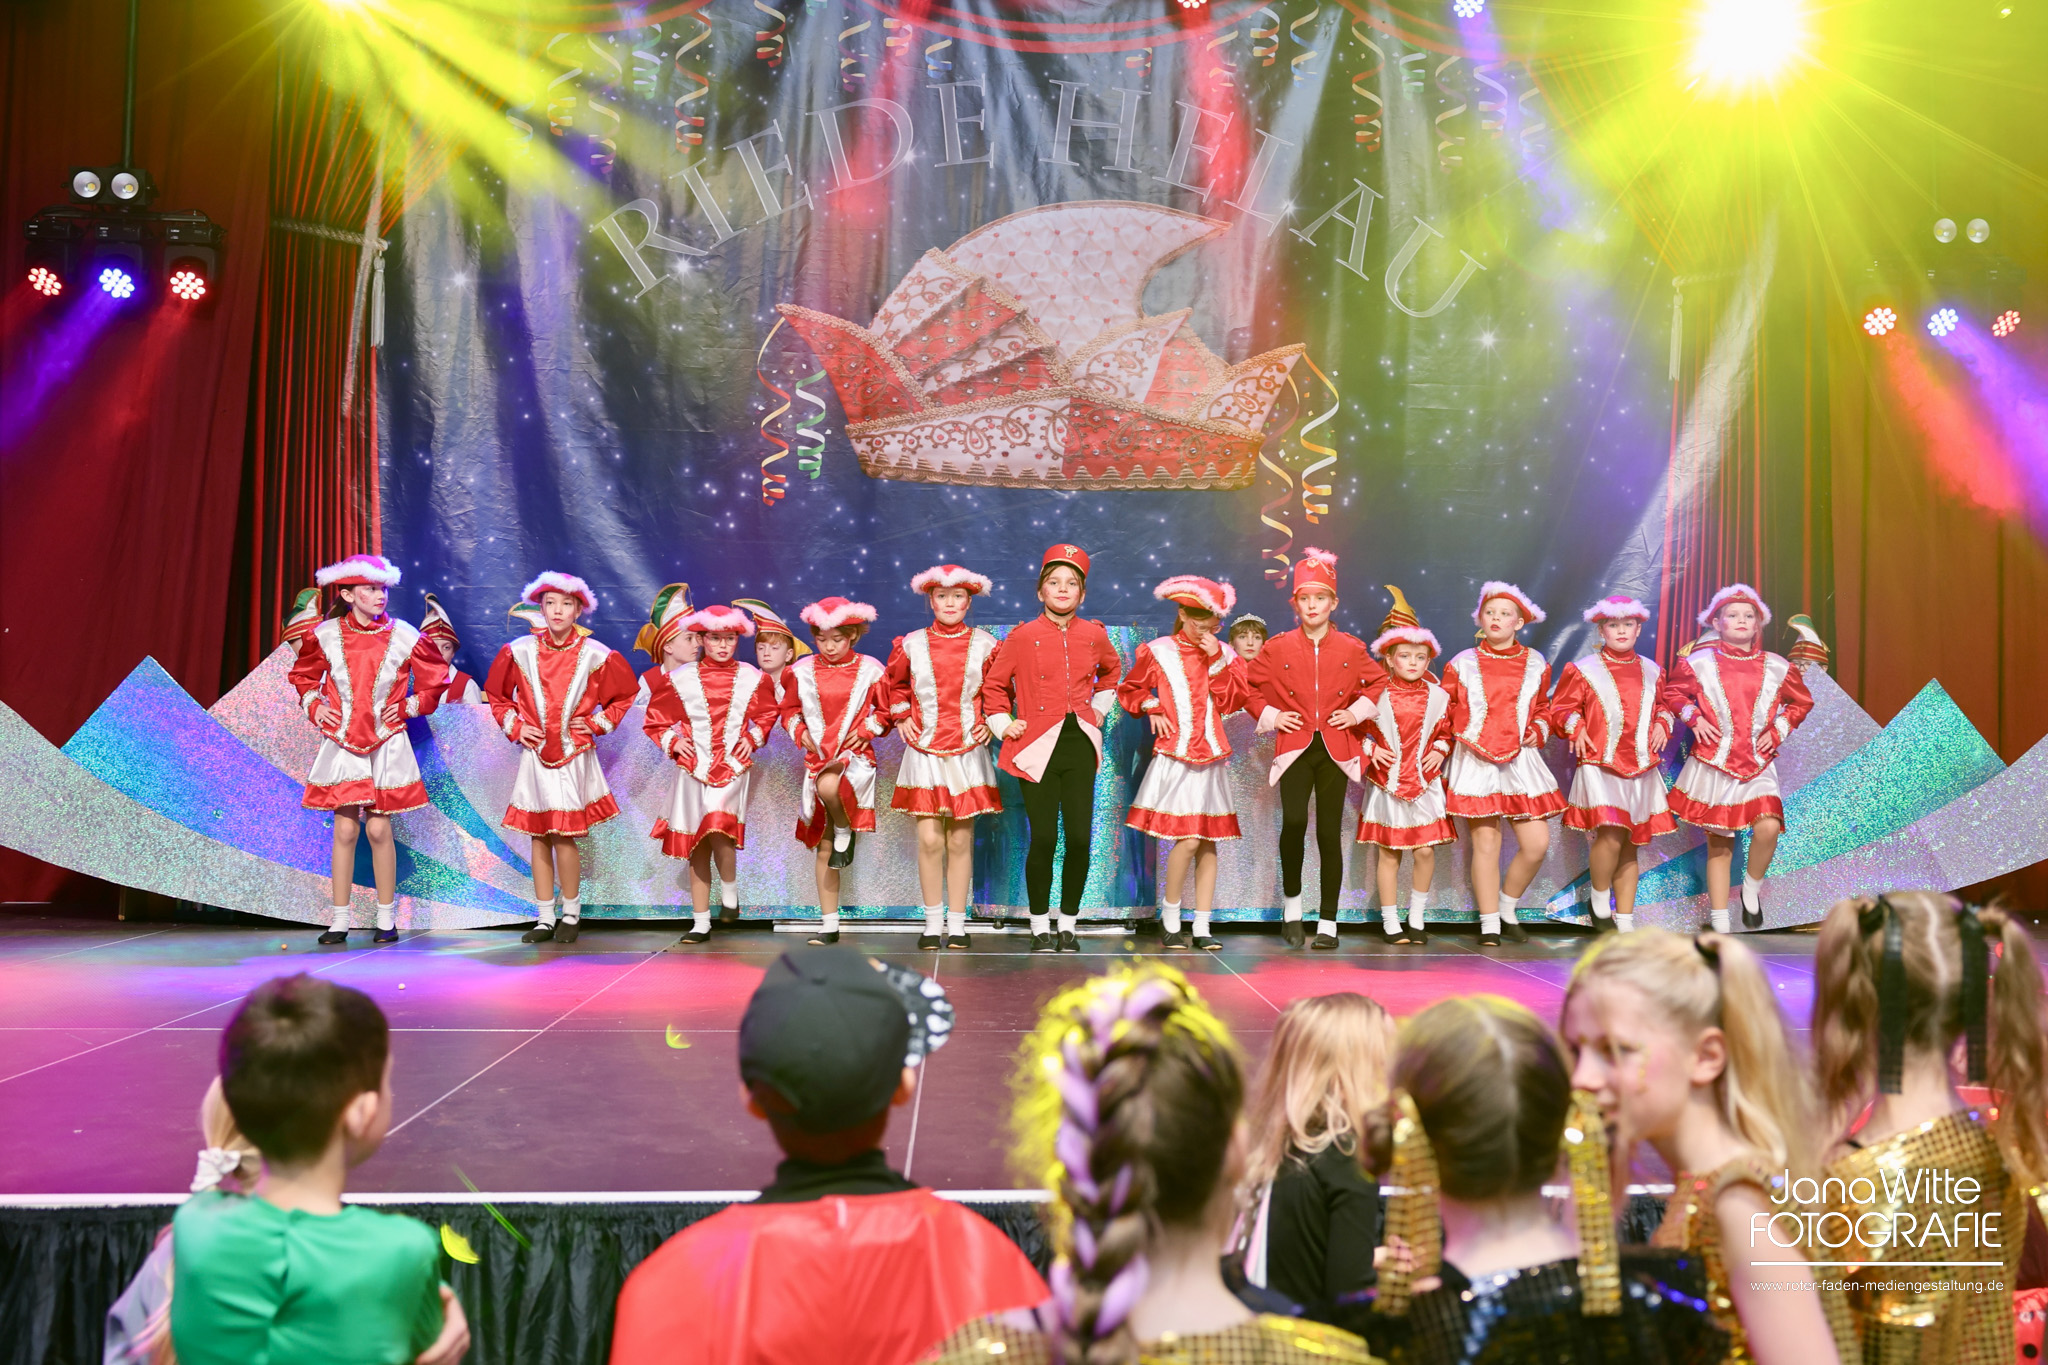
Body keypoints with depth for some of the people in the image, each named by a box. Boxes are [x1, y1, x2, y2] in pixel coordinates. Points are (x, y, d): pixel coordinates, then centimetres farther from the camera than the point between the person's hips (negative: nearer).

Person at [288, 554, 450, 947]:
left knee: (379, 829, 0)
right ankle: (339, 921, 8)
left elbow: (434, 678, 11)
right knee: (345, 829, 0)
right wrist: (314, 706, 3)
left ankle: (387, 920, 11)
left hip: (386, 745, 0)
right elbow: (303, 676, 17)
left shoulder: (402, 636, -3)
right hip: (341, 744, 0)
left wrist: (411, 706, 2)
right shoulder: (325, 635, -2)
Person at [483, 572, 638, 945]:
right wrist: (514, 727, 5)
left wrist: (598, 723, 2)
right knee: (538, 836, 5)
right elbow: (496, 694, 17)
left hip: (574, 756, -2)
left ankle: (571, 913, 9)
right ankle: (544, 918, 13)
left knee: (565, 835, -8)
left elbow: (624, 694, 12)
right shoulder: (520, 651, 1)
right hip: (535, 755, 2)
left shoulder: (596, 655, -3)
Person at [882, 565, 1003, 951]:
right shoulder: (911, 645, 2)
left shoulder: (985, 645, 2)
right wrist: (902, 718, 9)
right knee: (929, 839, -4)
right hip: (924, 751, 0)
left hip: (967, 751, 0)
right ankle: (933, 923, 6)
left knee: (960, 841, 2)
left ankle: (957, 924, 10)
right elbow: (895, 684, 20)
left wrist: (988, 722, 3)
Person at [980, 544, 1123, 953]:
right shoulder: (1023, 636, -1)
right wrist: (1002, 723, 2)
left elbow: (1111, 671, 29)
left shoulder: (1094, 635, 7)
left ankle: (1068, 926, 12)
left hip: (1080, 745, 3)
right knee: (1044, 838, -6)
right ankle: (1040, 927, 9)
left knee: (1079, 838, -3)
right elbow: (994, 685, 10)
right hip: (1037, 747, -2)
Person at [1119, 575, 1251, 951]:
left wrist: (1217, 660, -9)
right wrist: (1151, 708, -7)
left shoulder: (1222, 654, 9)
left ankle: (1202, 927, 10)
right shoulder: (1158, 652, 1)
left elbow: (1232, 702, -2)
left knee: (1209, 841, 4)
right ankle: (1170, 918, 5)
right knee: (1188, 839, -14)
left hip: (1211, 756, 4)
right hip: (1175, 756, -4)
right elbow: (1128, 691, 9)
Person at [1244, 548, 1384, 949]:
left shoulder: (1351, 648, 4)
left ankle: (1328, 923, 9)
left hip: (1335, 750, 1)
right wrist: (1270, 715, 2)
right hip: (1295, 747, -1)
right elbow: (1248, 684, 13)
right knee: (1294, 821, -20)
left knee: (1329, 833, 0)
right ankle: (1291, 902, 3)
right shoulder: (1278, 647, 2)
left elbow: (1380, 683, 18)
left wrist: (1357, 712, 5)